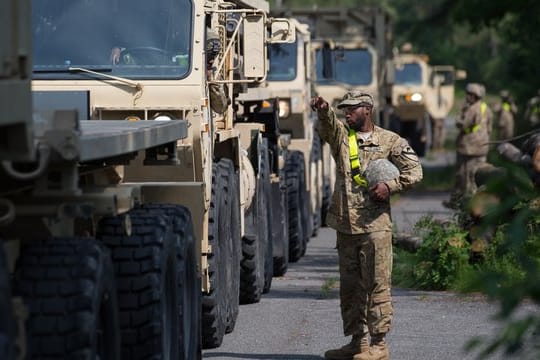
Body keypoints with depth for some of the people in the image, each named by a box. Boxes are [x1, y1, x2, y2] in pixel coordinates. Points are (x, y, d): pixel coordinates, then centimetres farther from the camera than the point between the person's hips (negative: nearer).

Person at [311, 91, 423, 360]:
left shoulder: (390, 141, 3)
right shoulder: (341, 136, 11)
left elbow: (414, 171, 0)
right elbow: (328, 125, -11)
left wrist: (390, 186, -15)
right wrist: (323, 110, -34)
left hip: (375, 225, -5)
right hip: (345, 225, 5)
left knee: (376, 285, -5)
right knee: (349, 287, 10)